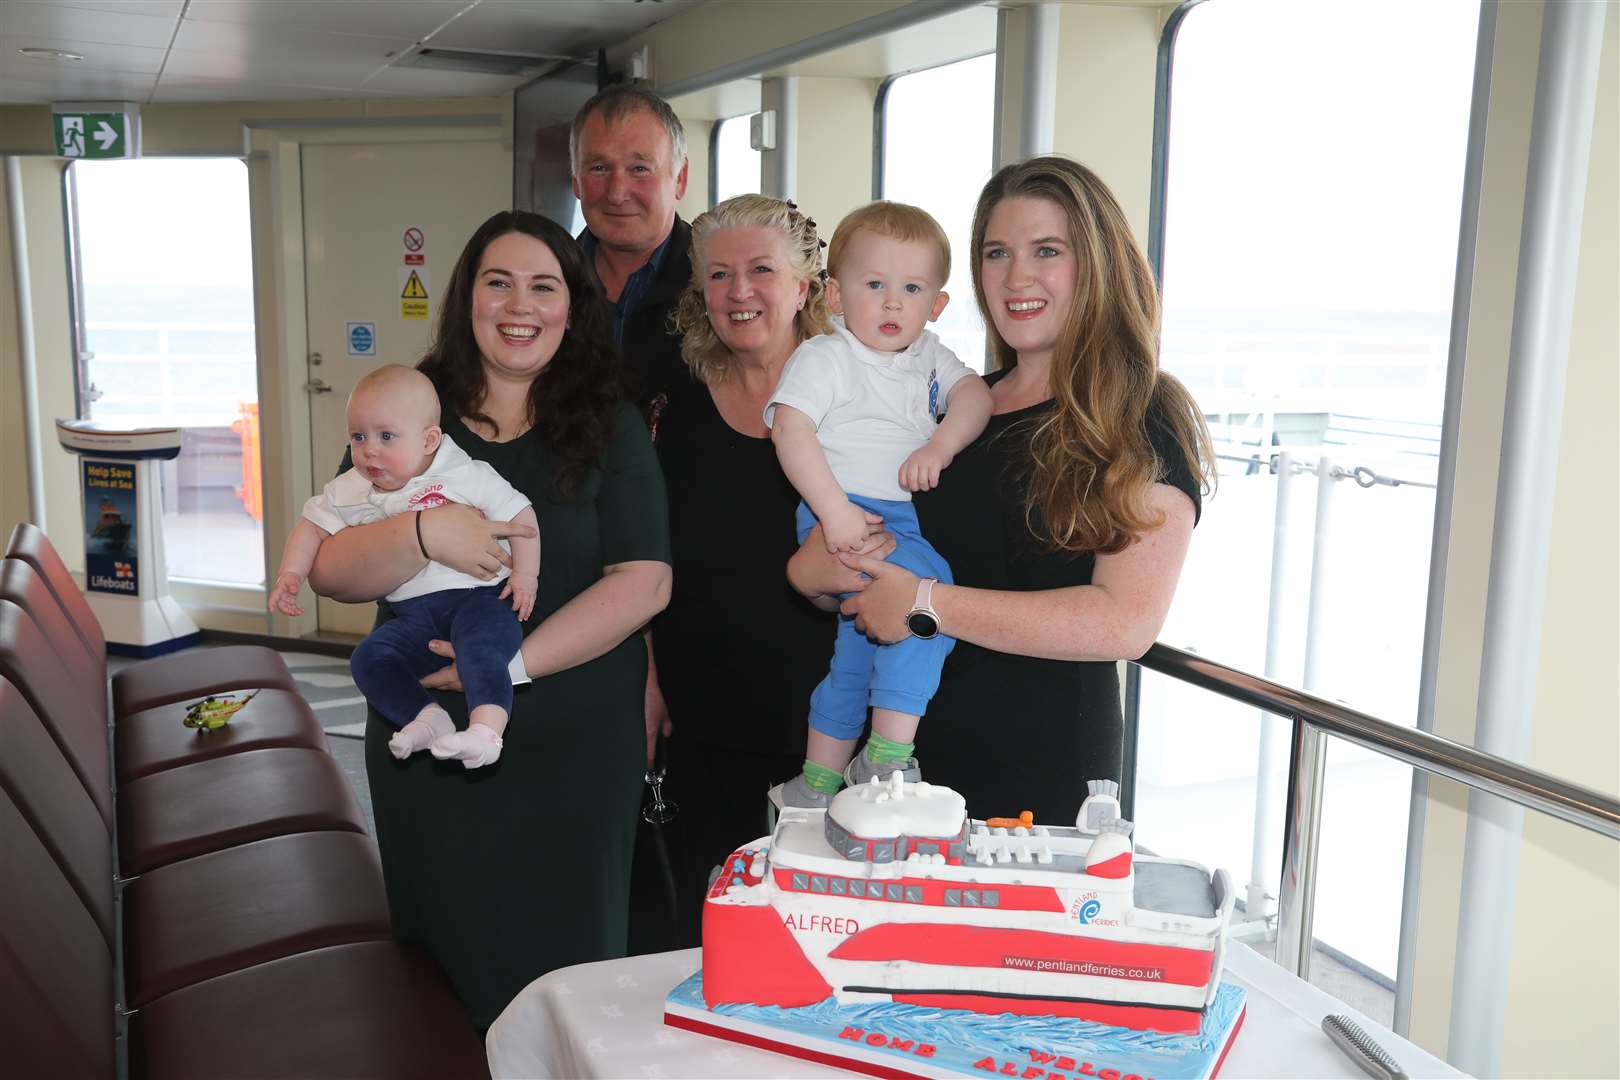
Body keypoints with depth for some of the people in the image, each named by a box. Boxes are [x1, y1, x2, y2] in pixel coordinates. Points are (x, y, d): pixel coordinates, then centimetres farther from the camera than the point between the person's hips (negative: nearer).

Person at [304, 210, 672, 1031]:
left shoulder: (609, 427, -2)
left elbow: (644, 582, -11)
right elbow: (327, 570, -5)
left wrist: (513, 663, -20)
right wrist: (425, 533, -24)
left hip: (575, 747, -1)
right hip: (426, 740, 2)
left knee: (562, 957, 12)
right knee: (445, 949, 16)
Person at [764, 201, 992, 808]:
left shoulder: (928, 356, 16)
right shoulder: (824, 358, -4)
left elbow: (975, 394, 5)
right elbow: (790, 429, -16)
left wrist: (940, 444, -15)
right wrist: (834, 509, -26)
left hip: (904, 519, 7)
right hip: (846, 515, -7)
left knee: (860, 650, 13)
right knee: (927, 588, -27)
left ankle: (819, 782, 28)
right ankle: (888, 759, -20)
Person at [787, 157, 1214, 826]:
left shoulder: (1143, 421, -8)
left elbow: (1127, 622, -20)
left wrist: (928, 605, -20)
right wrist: (814, 565, -8)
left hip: (1045, 780, -5)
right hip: (911, 755, 5)